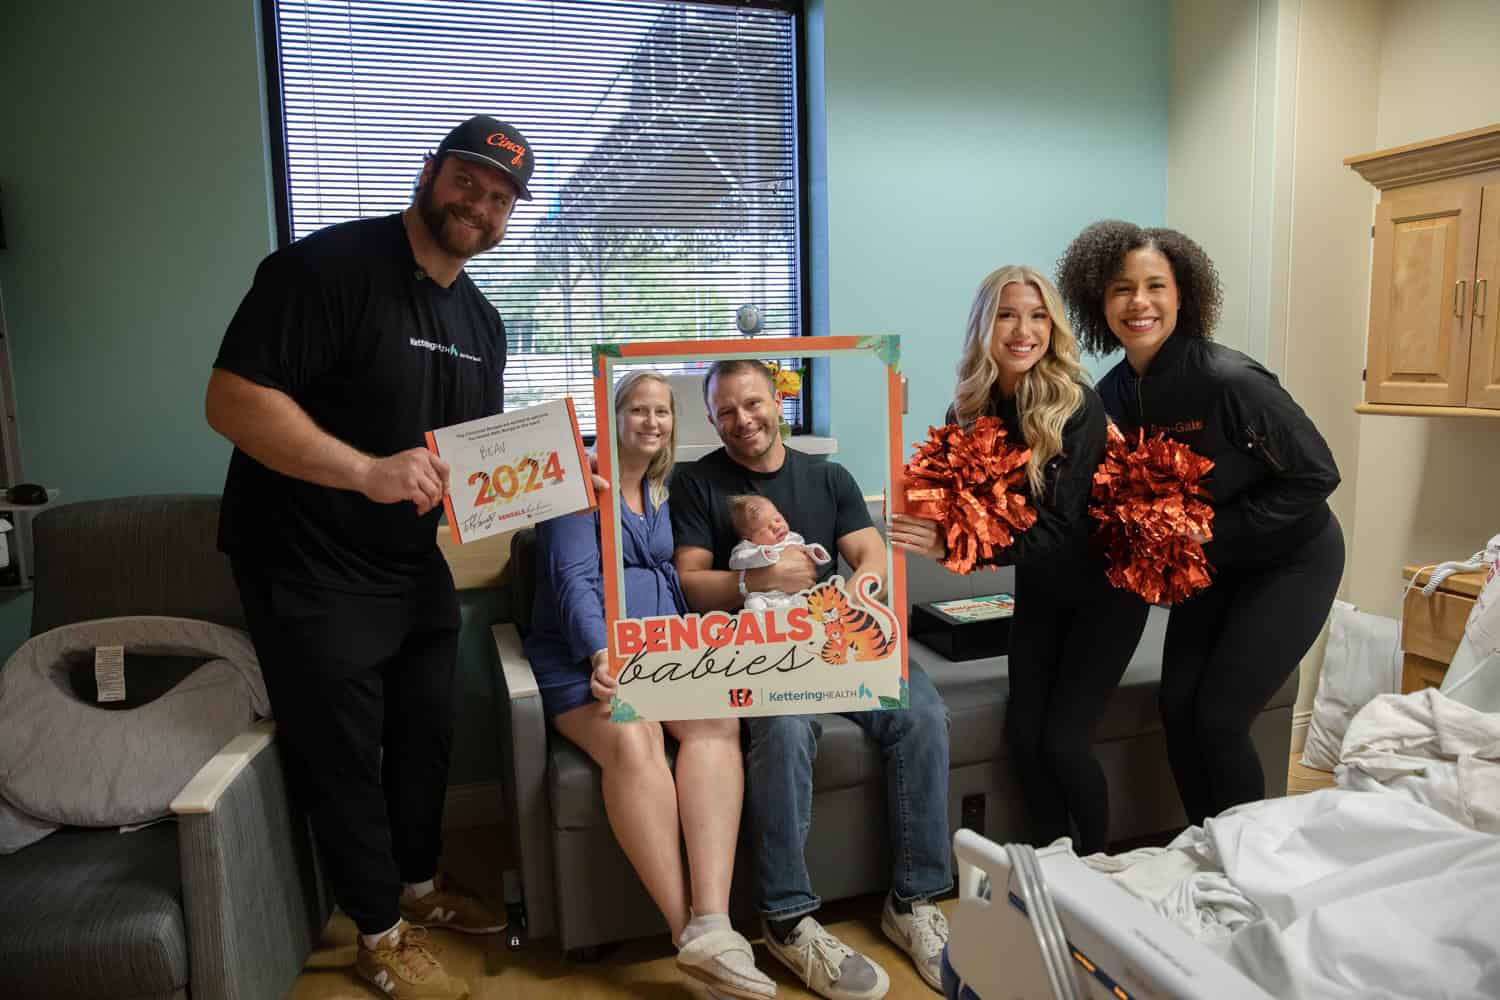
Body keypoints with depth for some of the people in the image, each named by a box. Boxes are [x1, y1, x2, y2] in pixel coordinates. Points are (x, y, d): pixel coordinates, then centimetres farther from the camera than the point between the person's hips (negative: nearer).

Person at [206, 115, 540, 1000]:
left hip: (416, 565, 8)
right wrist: (368, 471, -33)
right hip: (310, 569, -7)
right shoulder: (328, 266, -18)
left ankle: (420, 884, 42)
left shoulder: (481, 322, 8)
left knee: (427, 734, 19)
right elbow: (232, 400, -24)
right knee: (345, 755, 7)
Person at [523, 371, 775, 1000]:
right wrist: (601, 653, -25)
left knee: (717, 723, -29)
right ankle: (690, 933, -30)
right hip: (587, 655, -4)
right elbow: (573, 579, -7)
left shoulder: (667, 492, 23)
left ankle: (710, 927, -39)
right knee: (632, 742, -35)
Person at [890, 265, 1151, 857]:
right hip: (1040, 589, 5)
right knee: (1022, 734, -3)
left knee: (1063, 739, -9)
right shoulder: (968, 412, -8)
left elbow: (1060, 530, -28)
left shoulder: (1077, 407, -24)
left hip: (1105, 587, -4)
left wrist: (952, 546, -38)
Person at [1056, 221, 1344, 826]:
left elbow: (1316, 475, -20)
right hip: (1211, 564, 6)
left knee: (1219, 717, -8)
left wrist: (1213, 535, -23)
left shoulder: (1227, 380, -26)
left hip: (1290, 561, -6)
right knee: (1177, 707, 2)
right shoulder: (1114, 395, -7)